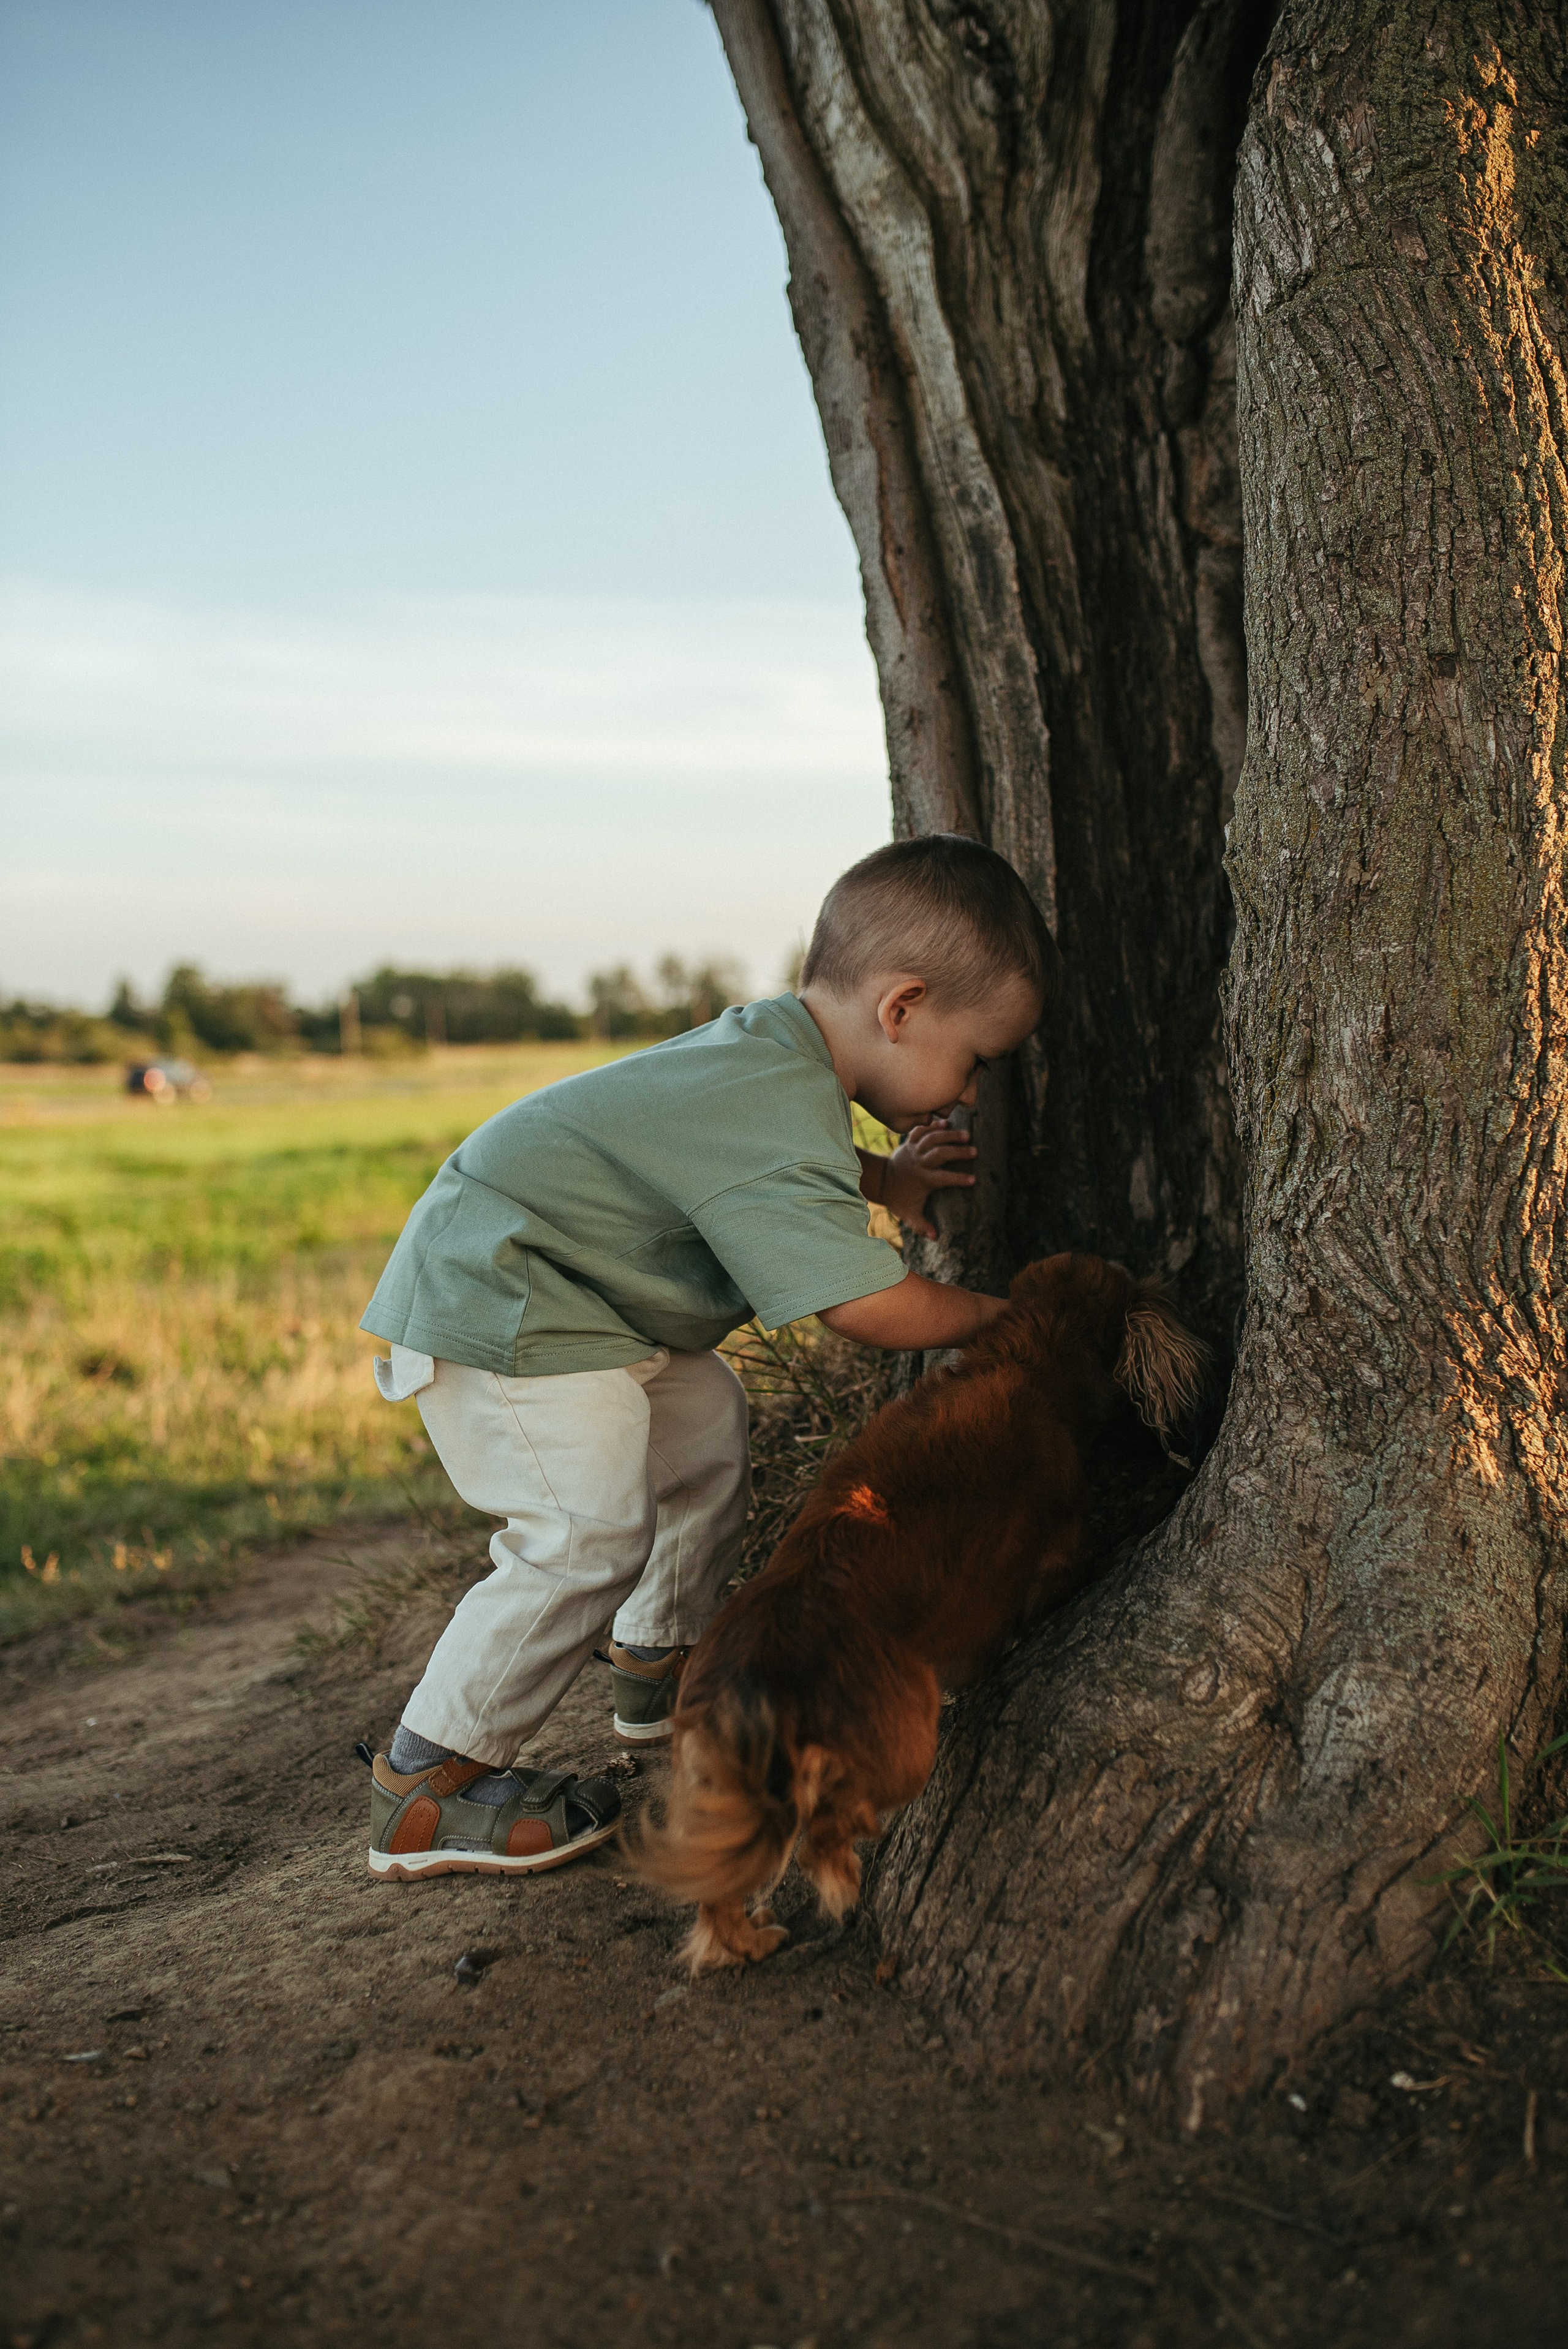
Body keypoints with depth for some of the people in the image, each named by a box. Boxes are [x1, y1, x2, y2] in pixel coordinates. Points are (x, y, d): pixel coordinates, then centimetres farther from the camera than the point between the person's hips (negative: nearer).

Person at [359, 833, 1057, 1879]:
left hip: (568, 1296, 11)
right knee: (591, 1531, -18)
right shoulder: (779, 1111, -29)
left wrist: (888, 1181, 15)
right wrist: (996, 1315, -12)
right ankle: (425, 1787, -6)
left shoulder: (778, 1042, 4)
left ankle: (664, 1664, 36)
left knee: (708, 1421, 18)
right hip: (495, 1300, -11)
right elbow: (871, 1305, -30)